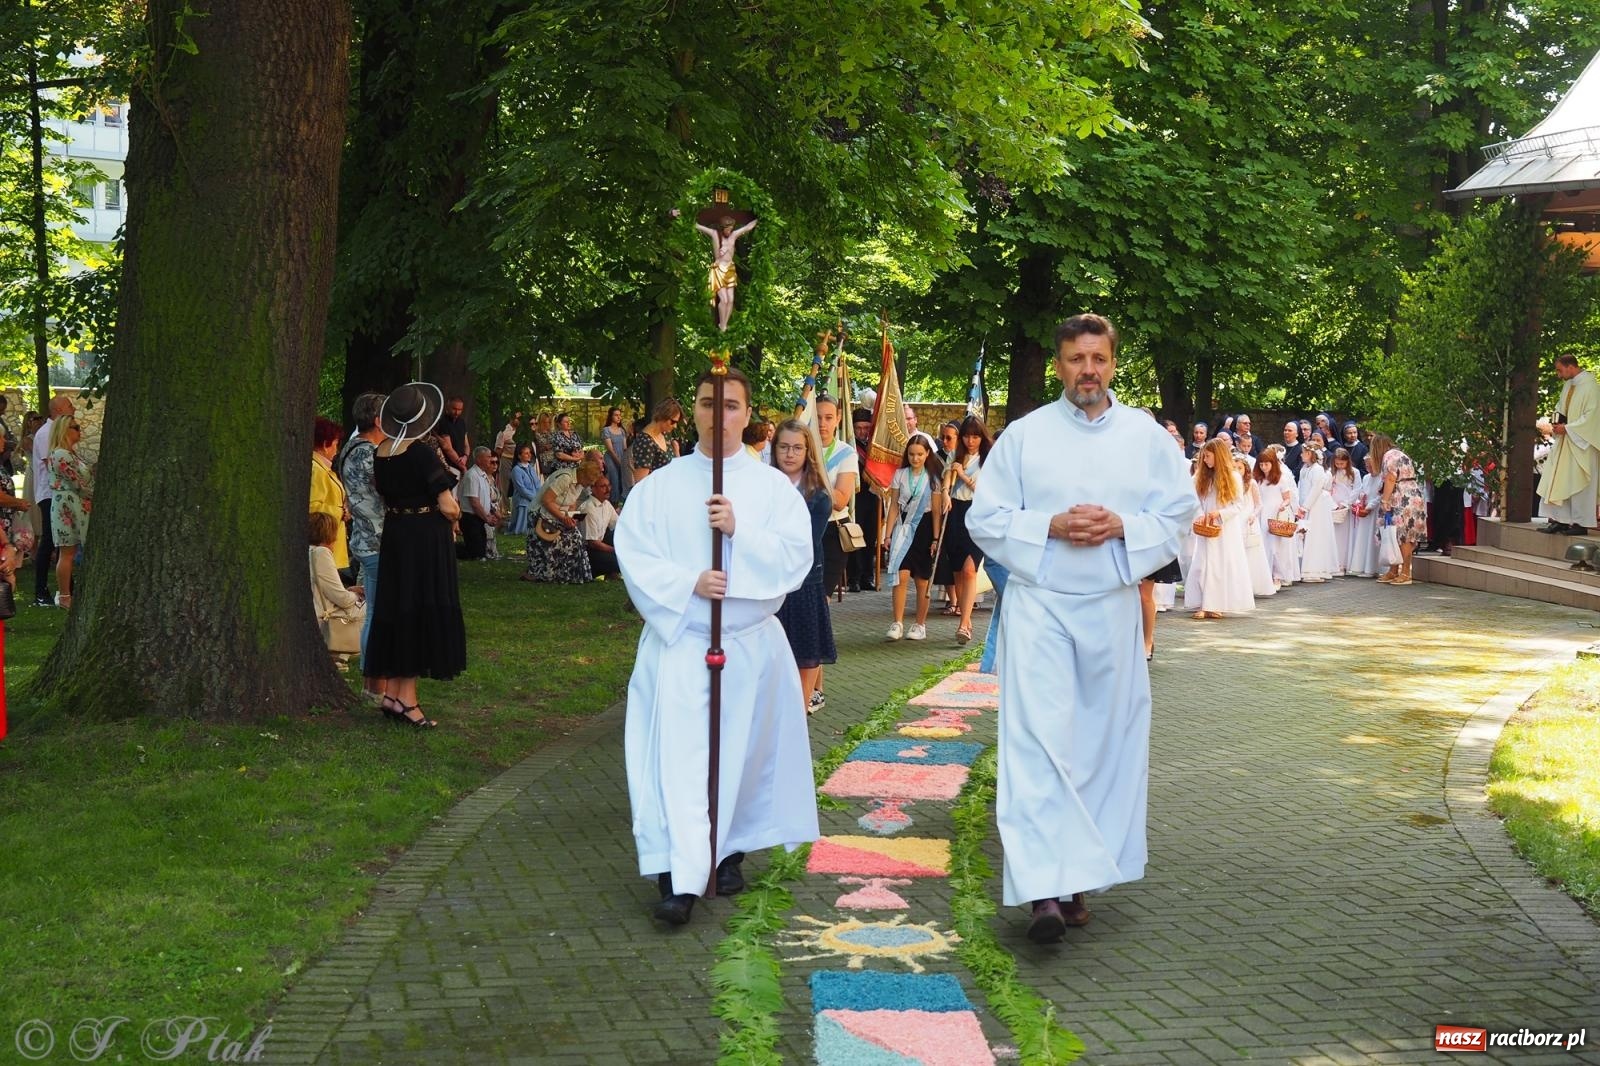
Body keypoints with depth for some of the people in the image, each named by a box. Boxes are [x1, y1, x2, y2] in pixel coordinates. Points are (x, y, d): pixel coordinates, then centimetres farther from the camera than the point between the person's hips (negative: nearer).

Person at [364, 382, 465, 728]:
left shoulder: (381, 453, 4)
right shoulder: (424, 453, -18)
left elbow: (384, 496, 13)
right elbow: (448, 507, -19)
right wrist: (453, 512, 1)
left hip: (394, 536, 7)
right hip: (427, 538, -7)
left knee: (396, 611, 13)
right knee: (423, 612, -1)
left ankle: (391, 693, 16)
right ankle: (407, 699, -1)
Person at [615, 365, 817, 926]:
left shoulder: (772, 486, 3)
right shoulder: (660, 486, 2)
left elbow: (796, 556, -6)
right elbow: (633, 554, -4)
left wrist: (739, 530, -19)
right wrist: (688, 584, -18)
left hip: (751, 643, 1)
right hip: (678, 639, -1)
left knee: (742, 752, 10)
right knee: (678, 753, -11)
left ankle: (728, 852, 29)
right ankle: (680, 877, -13)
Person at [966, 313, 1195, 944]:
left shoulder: (1147, 436, 6)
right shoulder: (1024, 435, 1)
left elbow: (1178, 514, 7)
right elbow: (984, 519, 1)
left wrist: (1123, 526, -12)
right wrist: (1051, 527, -14)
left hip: (1113, 608, 3)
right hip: (1038, 604, -2)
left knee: (1102, 743, 6)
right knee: (1038, 742, -12)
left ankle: (1077, 876, 18)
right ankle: (1045, 889, -17)